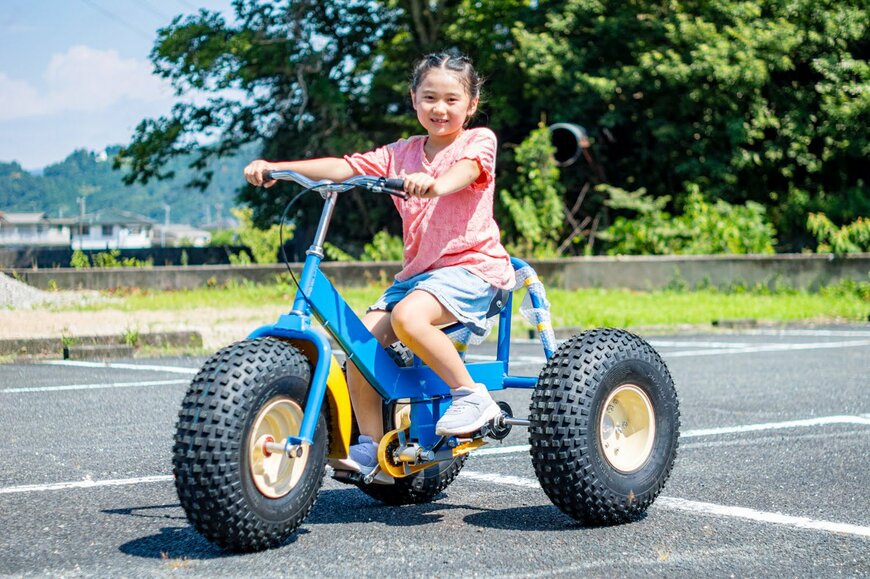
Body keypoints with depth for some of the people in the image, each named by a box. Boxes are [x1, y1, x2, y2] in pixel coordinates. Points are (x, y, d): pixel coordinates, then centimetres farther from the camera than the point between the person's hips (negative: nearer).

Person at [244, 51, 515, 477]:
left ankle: (470, 395, -18)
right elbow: (345, 167, 5)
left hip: (471, 265, -6)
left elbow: (466, 170, -22)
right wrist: (275, 167, -8)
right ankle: (370, 446, -3)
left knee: (407, 316, -33)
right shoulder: (402, 153, 16)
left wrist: (435, 184, -47)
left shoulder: (478, 140, 2)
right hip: (418, 269, 6)